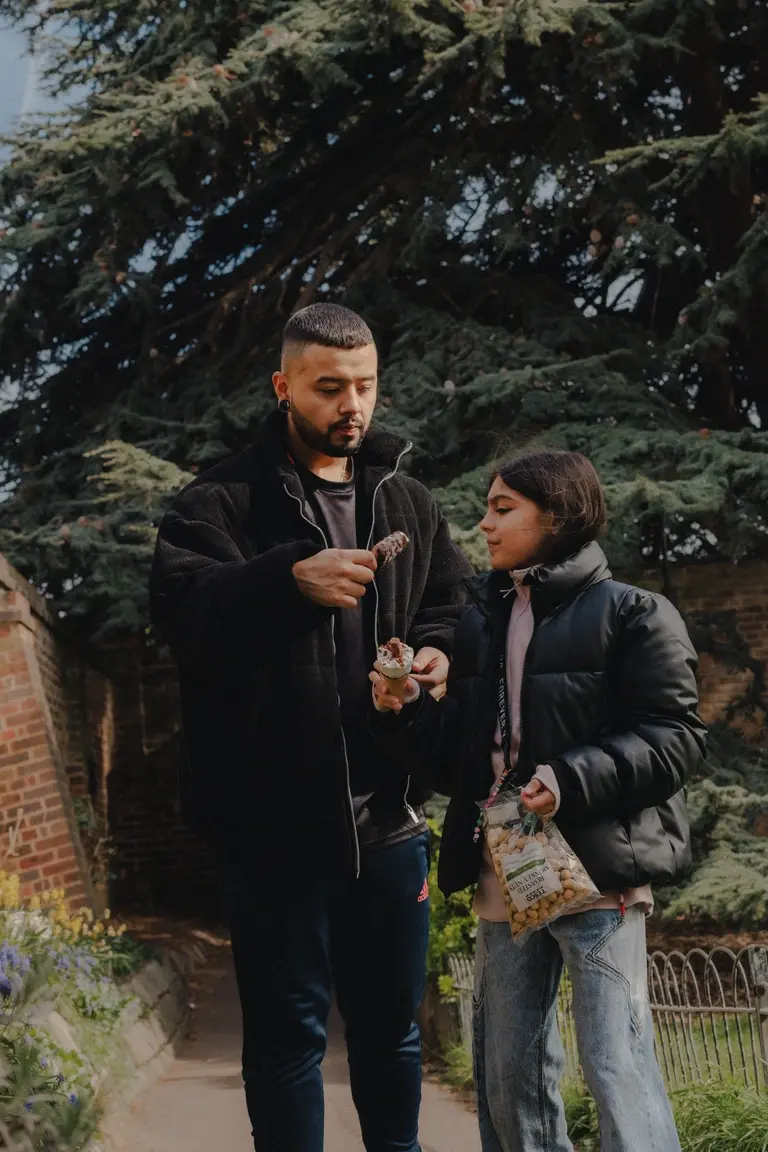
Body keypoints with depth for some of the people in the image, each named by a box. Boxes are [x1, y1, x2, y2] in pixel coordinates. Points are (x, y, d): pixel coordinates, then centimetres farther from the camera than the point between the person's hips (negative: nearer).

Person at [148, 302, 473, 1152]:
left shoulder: (408, 503, 14)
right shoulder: (222, 500, -3)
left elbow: (458, 607, 19)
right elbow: (181, 609, -18)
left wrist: (439, 654, -4)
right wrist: (291, 580, -34)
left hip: (389, 817, 5)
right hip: (277, 821, -4)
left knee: (391, 1021, 16)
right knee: (288, 1029, 5)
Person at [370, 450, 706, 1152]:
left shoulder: (633, 614, -2)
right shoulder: (480, 624, 16)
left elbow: (674, 737, -9)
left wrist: (574, 780, -21)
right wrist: (404, 713, -1)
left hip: (596, 870, -6)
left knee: (617, 1067, -9)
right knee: (508, 1077, 12)